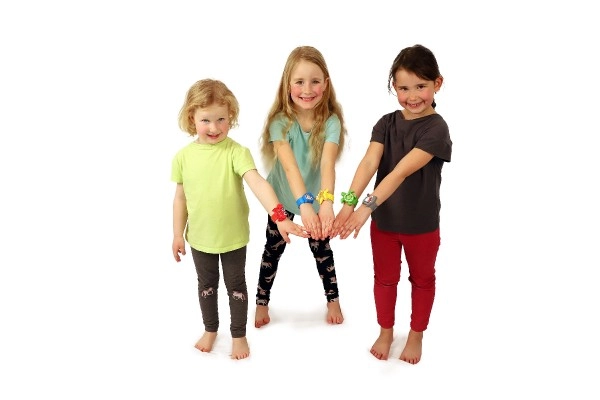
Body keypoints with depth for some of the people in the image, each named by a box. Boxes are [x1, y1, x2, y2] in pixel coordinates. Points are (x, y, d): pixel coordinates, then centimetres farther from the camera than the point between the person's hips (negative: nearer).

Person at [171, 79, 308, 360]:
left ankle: (239, 335, 38)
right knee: (206, 285, 22)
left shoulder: (236, 152, -19)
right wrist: (178, 234, 6)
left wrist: (279, 216, -47)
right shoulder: (183, 156, -8)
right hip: (200, 237, 3)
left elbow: (257, 182, -34)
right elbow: (181, 197, 2)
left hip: (233, 236, -3)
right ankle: (210, 330, 46)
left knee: (235, 286, 16)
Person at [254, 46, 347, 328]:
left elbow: (327, 164, -37)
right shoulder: (280, 121, -26)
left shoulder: (331, 121, -22)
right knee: (273, 250, 15)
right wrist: (304, 203, -56)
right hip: (283, 197, 0)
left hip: (316, 199, 1)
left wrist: (326, 202, -54)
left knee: (322, 250, 15)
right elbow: (289, 163, -40)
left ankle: (333, 299, 37)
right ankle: (262, 303, 34)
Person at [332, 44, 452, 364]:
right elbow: (369, 163, -21)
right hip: (384, 221, 4)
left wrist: (367, 207, -41)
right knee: (385, 278, 20)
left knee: (422, 279, 19)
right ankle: (385, 331, 43)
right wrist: (349, 202, -37)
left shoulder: (436, 128, -21)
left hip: (422, 224, -3)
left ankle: (416, 335, 41)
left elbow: (401, 172, -32)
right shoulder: (386, 123, -6)